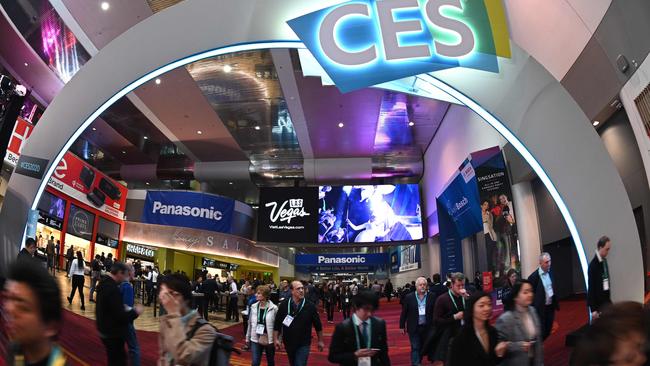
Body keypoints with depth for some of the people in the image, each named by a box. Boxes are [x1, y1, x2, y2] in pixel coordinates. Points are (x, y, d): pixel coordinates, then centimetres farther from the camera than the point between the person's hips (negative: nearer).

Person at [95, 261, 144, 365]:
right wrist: (135, 312, -13)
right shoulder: (113, 288, -28)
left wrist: (124, 308, 7)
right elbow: (120, 316, -28)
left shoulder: (104, 282, 4)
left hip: (106, 330, 10)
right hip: (113, 334, -10)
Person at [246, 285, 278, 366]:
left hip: (269, 340, -2)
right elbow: (250, 324, 7)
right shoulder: (253, 307, -3)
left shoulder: (274, 308, -15)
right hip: (256, 339, 2)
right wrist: (248, 338, 11)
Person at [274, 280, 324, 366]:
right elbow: (277, 324, -3)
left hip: (304, 344, -2)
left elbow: (317, 324, -2)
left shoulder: (310, 306, -11)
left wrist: (320, 341, 2)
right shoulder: (284, 305, -8)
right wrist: (276, 339, -7)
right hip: (289, 343, 2)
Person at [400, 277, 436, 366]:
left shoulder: (432, 297, -3)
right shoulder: (409, 297, -6)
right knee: (415, 348, -2)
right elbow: (404, 313, -1)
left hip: (427, 327, 2)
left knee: (422, 348, 16)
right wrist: (402, 326, 1)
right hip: (414, 328, -2)